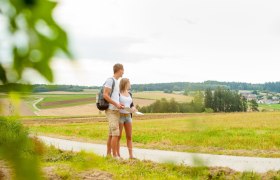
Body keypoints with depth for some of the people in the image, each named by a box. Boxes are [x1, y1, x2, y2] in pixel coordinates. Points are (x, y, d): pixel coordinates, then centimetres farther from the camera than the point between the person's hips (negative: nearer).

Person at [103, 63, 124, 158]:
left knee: (111, 134, 9)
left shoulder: (116, 82, 19)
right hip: (111, 111, -9)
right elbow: (105, 95, -18)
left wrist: (119, 104, 7)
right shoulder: (110, 80, -11)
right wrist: (116, 104, -17)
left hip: (115, 111, 9)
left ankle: (108, 155, 12)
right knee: (116, 133, -12)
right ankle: (115, 156, -10)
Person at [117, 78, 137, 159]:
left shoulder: (129, 94, 13)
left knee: (129, 136, 3)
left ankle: (131, 155, 4)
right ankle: (118, 155, 2)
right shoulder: (118, 93, -6)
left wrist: (133, 108, -5)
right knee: (118, 136, -2)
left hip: (128, 116, 6)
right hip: (120, 116, -6)